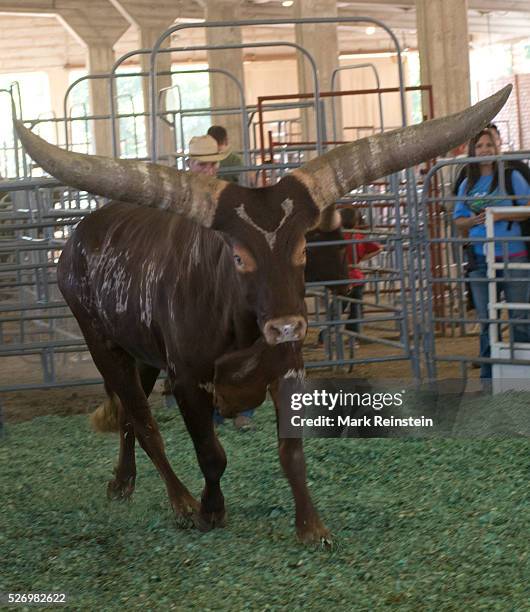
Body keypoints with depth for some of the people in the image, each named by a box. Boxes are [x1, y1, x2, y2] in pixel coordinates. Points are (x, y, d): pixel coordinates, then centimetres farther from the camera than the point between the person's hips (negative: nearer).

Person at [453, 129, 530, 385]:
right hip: (480, 259, 4)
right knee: (486, 321, 8)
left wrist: (500, 216, -16)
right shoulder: (467, 185, 12)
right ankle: (488, 379, 13)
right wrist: (473, 220, -8)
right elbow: (458, 220, 14)